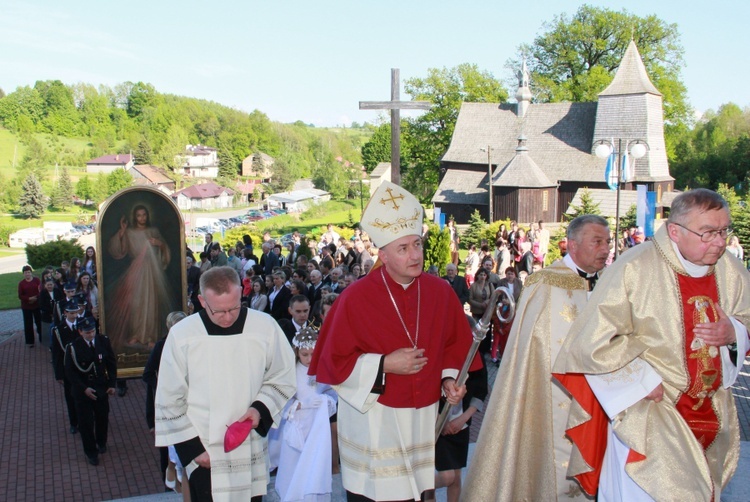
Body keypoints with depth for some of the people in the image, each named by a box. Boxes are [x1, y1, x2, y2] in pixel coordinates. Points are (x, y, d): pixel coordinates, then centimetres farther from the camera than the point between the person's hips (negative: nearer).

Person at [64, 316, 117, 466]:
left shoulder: (103, 341, -8)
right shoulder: (73, 347, -16)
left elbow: (111, 364, 2)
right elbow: (70, 371, -11)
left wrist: (112, 384, -2)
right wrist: (84, 388, -18)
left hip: (101, 388, 3)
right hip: (82, 391, -2)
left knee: (103, 418, 17)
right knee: (86, 422, 7)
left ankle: (101, 442, 45)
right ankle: (91, 452, 26)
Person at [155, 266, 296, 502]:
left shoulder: (266, 326, -8)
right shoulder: (181, 335, -9)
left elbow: (282, 379, 4)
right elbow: (170, 400, -2)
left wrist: (261, 408, -12)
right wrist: (192, 447, -4)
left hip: (251, 453, 1)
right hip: (203, 455, -1)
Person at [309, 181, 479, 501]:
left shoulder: (440, 292, -1)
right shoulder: (356, 297, -11)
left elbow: (454, 345, 11)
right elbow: (333, 361, -7)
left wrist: (448, 379, -5)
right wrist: (384, 365, -16)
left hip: (424, 419, 3)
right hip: (372, 421, -3)